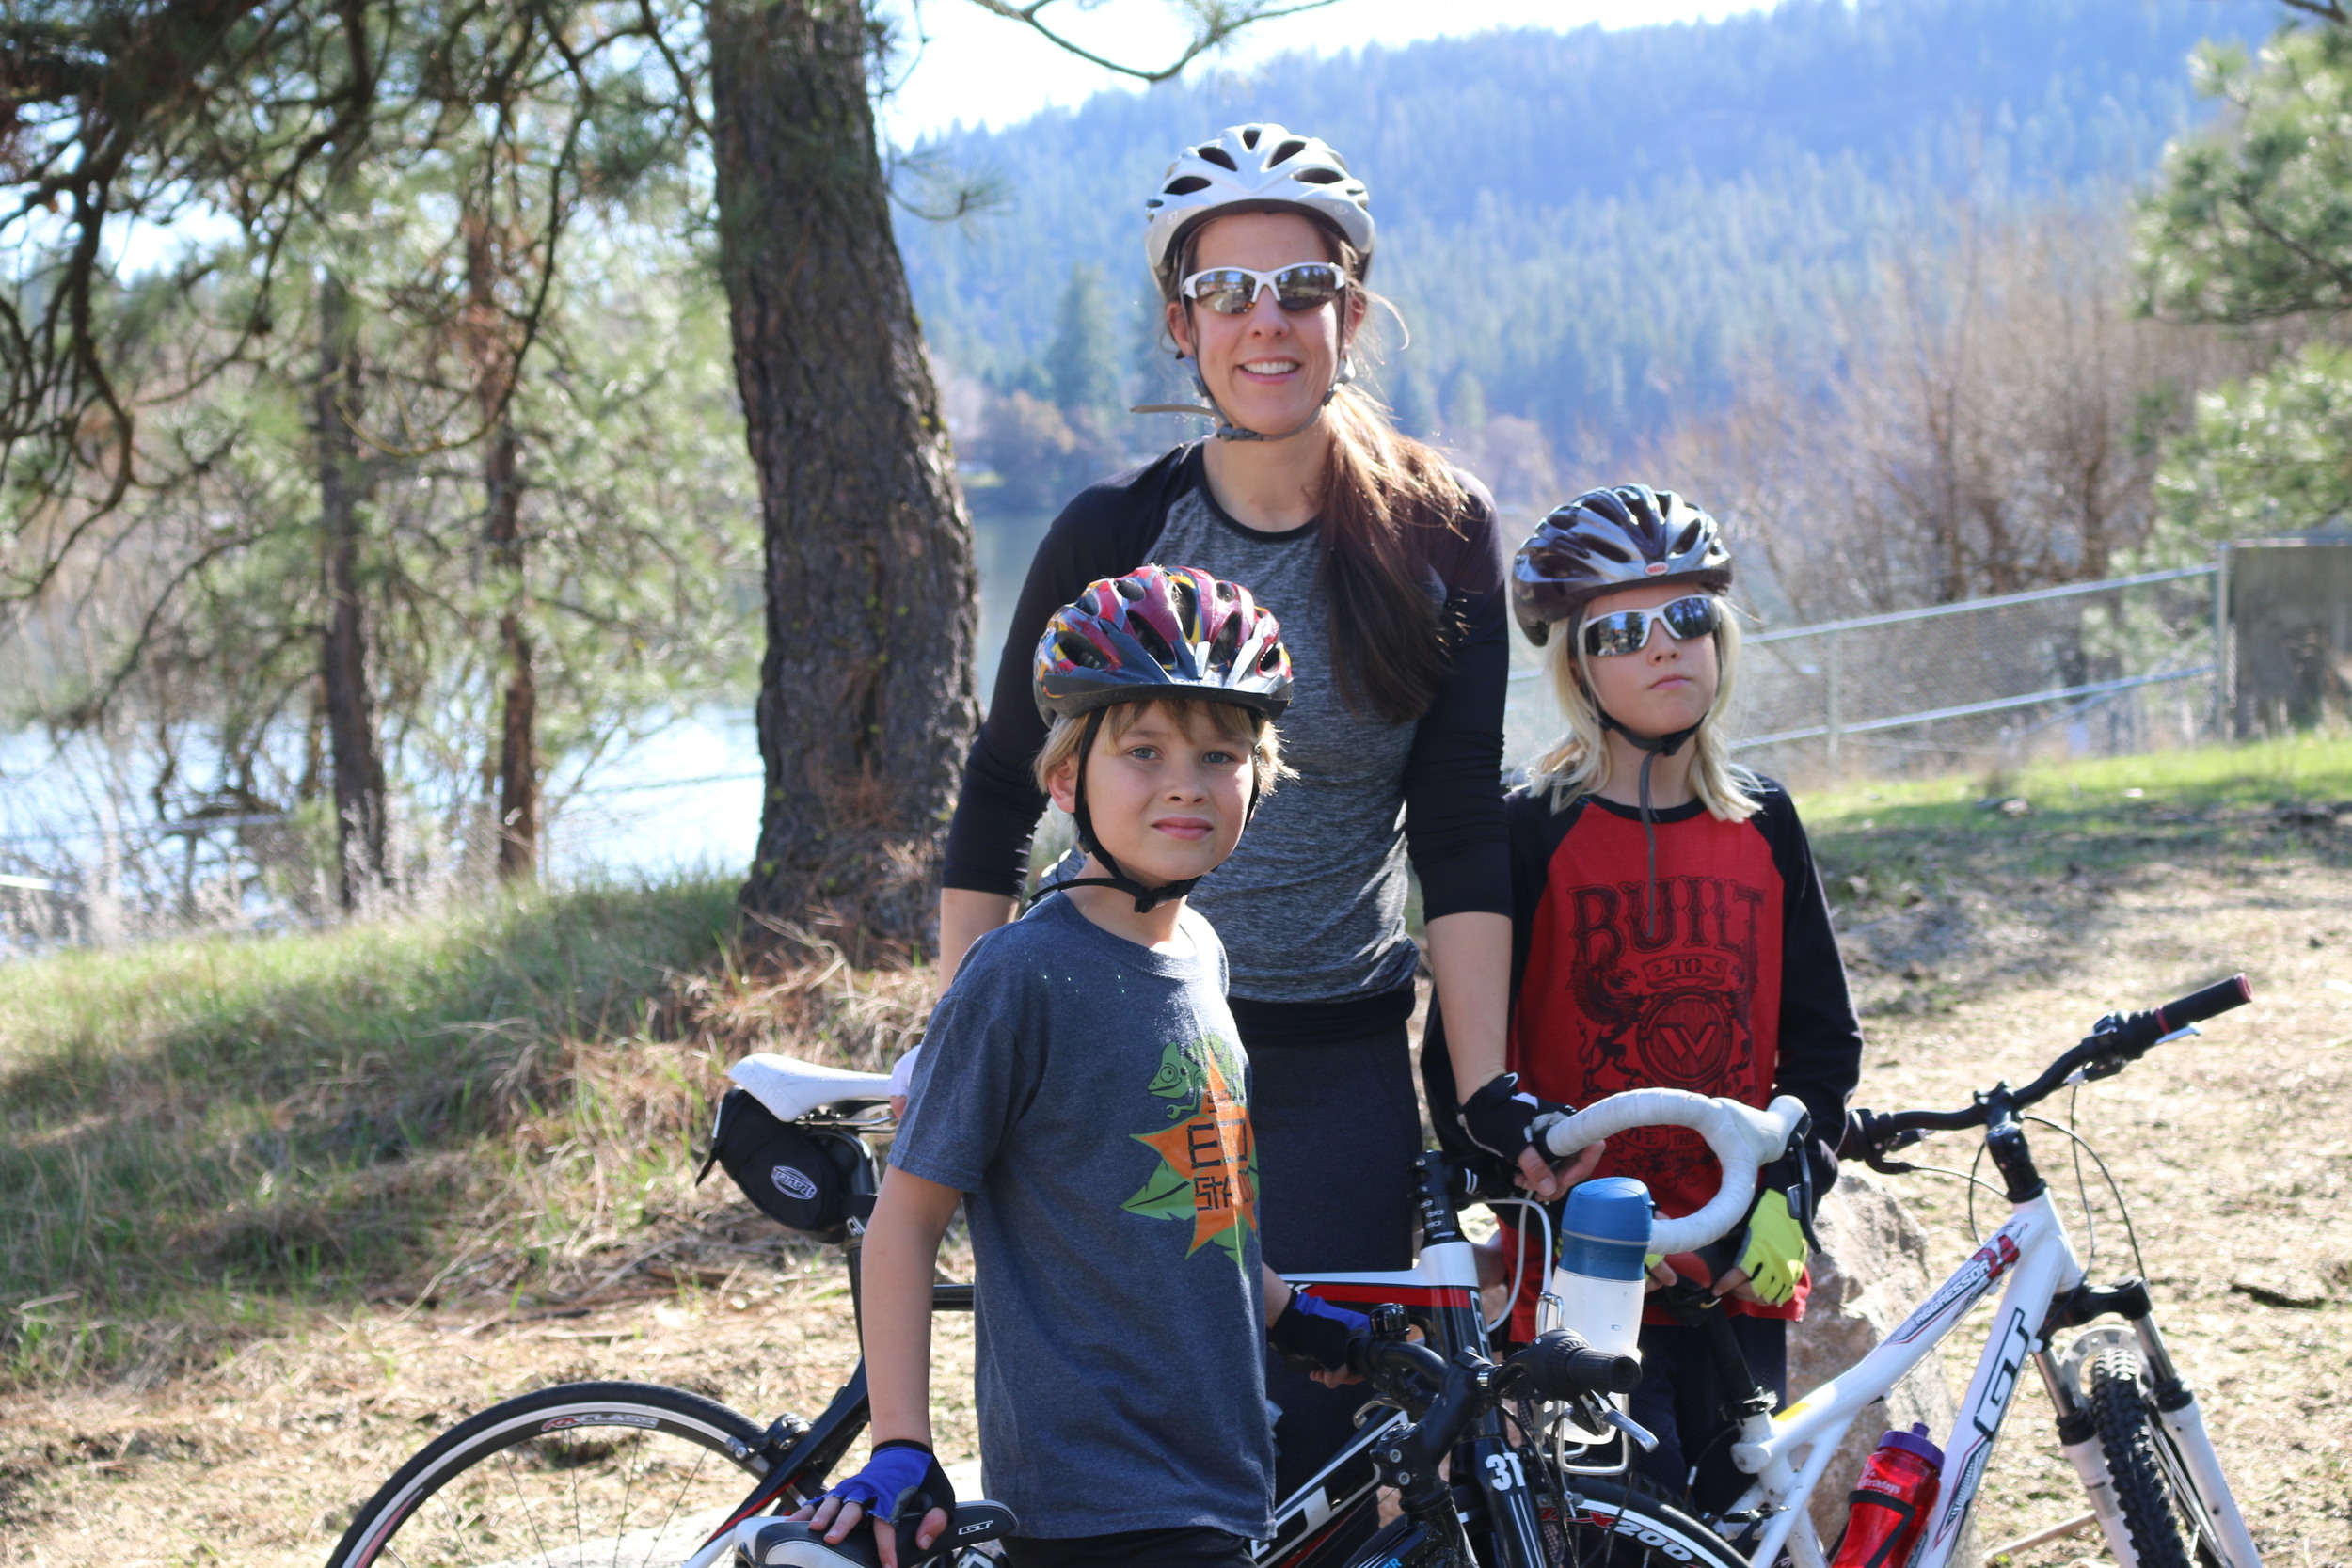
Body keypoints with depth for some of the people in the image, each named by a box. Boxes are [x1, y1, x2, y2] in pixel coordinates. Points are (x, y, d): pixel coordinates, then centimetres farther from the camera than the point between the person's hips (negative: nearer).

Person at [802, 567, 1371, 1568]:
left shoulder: (1201, 954, 8)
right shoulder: (1021, 978, -14)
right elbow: (905, 1219, -12)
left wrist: (1289, 1319, 26)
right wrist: (902, 1453, -16)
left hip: (1216, 1481, 7)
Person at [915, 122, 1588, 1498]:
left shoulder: (1442, 536, -2)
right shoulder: (1115, 534, -4)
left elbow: (1462, 836, -3)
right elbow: (1001, 792, 5)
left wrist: (1492, 1093, -10)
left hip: (1341, 1079, 0)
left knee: (1314, 1451, 2)